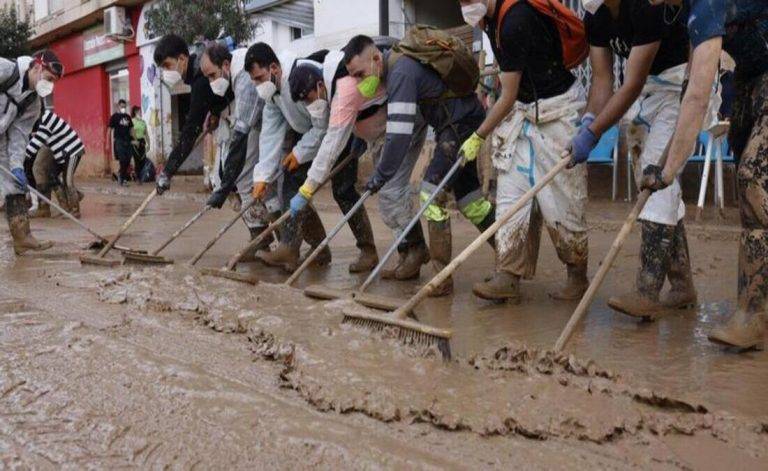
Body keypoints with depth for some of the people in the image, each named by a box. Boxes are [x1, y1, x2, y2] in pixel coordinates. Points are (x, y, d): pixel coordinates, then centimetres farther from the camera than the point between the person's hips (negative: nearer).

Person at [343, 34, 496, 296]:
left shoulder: (401, 73, -24)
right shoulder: (395, 65, 7)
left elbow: (399, 133, -29)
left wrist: (381, 175, -22)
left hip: (462, 124, -10)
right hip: (462, 123, 10)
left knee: (433, 191, -14)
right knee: (467, 194, 14)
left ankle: (441, 274, -11)